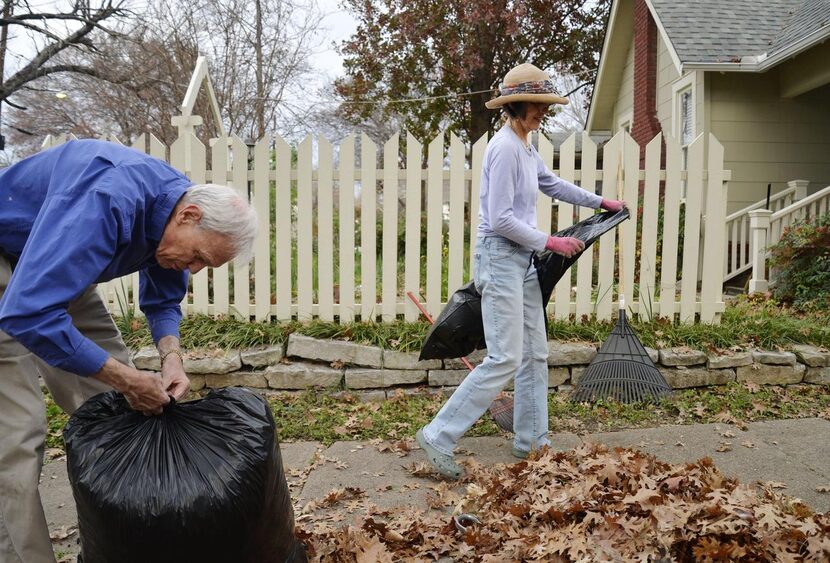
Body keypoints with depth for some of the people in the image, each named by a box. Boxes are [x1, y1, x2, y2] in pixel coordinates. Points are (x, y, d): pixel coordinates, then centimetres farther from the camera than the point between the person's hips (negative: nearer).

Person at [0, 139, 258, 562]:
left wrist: (171, 358, -16)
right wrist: (129, 380, -35)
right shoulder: (108, 202, -37)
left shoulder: (176, 212, -10)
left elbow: (162, 300, 5)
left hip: (57, 267, 8)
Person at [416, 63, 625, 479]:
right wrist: (550, 242, -13)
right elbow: (500, 219, -21)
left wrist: (601, 202, 39)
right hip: (500, 257, -10)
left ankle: (531, 441, 24)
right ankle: (438, 436, -3)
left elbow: (553, 184, 32)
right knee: (505, 359, -11)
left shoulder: (525, 147, 14)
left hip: (522, 260, 10)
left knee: (535, 354, 12)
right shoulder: (505, 148, -15)